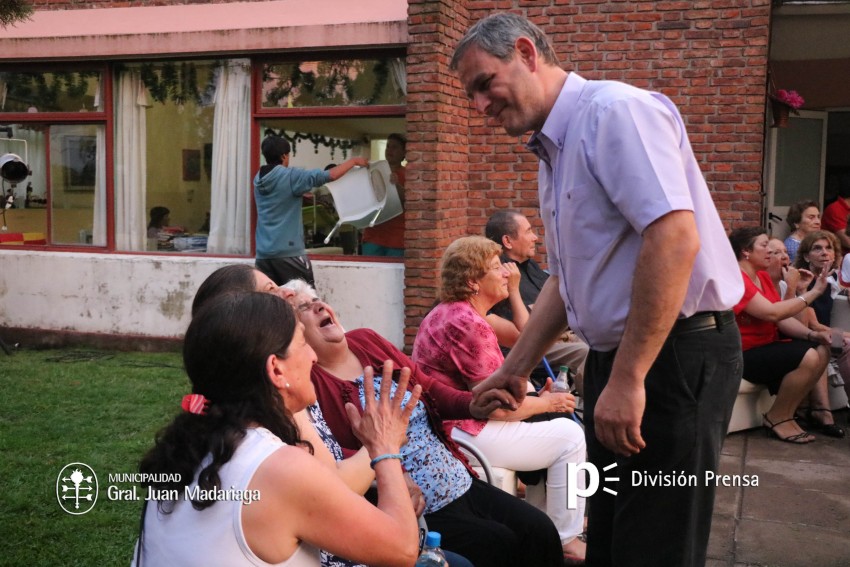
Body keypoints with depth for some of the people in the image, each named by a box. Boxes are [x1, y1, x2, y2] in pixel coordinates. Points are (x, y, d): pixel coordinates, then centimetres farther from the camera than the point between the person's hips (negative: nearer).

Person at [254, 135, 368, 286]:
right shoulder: (290, 176, -9)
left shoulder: (258, 179, 11)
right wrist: (354, 161, 3)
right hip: (289, 252, -6)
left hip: (263, 254, 6)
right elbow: (330, 175, -11)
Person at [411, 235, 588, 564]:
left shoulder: (446, 313, 12)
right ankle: (565, 541, 7)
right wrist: (547, 403, -2)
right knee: (569, 435, -2)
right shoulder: (470, 324, -21)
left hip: (445, 427, 11)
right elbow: (499, 406, -20)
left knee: (543, 427, 25)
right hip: (464, 433, -11)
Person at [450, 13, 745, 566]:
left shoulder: (615, 110, -14)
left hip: (677, 350, -9)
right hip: (614, 355, 9)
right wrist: (515, 370, 21)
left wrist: (628, 379, -26)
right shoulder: (553, 152, 15)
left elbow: (674, 237, -26)